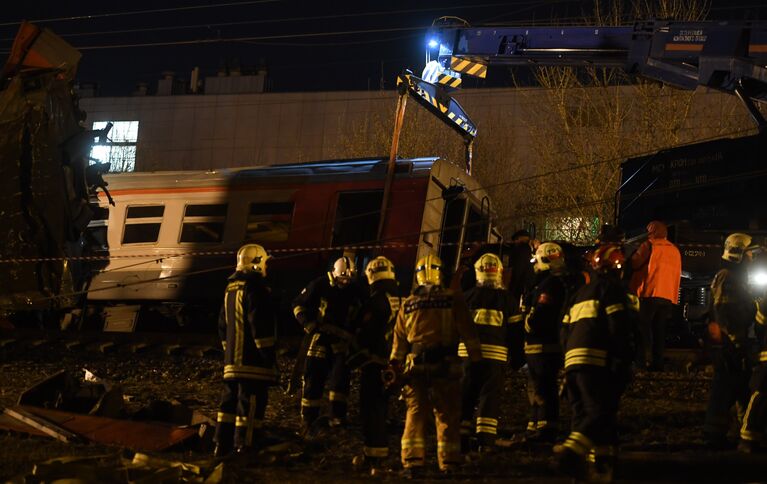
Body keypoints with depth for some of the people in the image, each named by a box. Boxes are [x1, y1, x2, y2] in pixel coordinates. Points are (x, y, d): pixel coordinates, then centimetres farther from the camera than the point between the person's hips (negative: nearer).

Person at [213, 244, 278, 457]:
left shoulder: (231, 288, 17)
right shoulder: (255, 287, -12)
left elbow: (223, 325, 23)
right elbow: (260, 324, -18)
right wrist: (269, 354, -15)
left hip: (232, 359, 9)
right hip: (253, 359, -9)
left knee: (230, 399, 13)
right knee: (251, 403, -7)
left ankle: (222, 444, 14)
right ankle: (243, 447, -9)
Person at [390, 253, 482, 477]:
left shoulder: (408, 304, 7)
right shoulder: (453, 300, -2)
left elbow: (399, 339, 11)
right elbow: (468, 333, -3)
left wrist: (396, 365, 18)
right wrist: (476, 358, 0)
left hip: (416, 366, 2)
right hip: (445, 365, -2)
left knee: (415, 414, 7)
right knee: (447, 415, 5)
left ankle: (412, 462, 3)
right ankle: (449, 463, 5)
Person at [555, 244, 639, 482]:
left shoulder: (580, 294, 25)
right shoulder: (612, 289, 0)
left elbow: (565, 331, 23)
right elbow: (620, 328, -10)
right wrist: (624, 360, -8)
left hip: (572, 360, 8)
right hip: (597, 360, -8)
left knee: (582, 413, 11)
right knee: (601, 411, -14)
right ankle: (572, 451, -32)